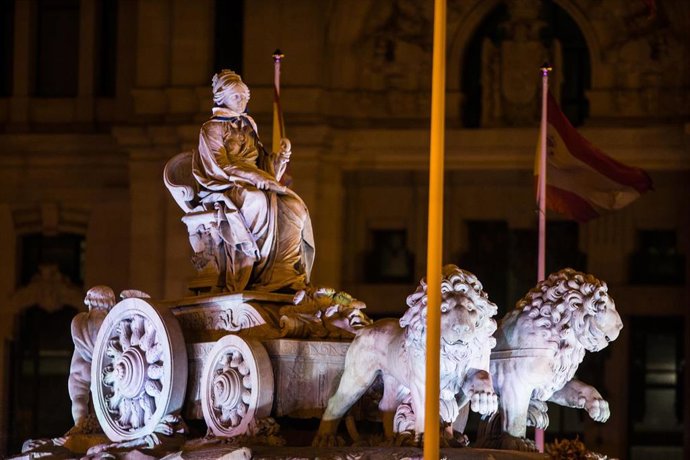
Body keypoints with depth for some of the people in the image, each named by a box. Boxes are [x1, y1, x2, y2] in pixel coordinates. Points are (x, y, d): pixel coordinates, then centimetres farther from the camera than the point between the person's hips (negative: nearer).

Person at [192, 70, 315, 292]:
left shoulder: (247, 125, 20)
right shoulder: (211, 130, -1)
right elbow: (221, 168, -12)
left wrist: (280, 156, 1)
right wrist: (260, 179, -21)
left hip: (253, 187, 6)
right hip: (225, 190, -6)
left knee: (294, 205, -21)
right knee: (261, 203, -37)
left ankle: (288, 276, -27)